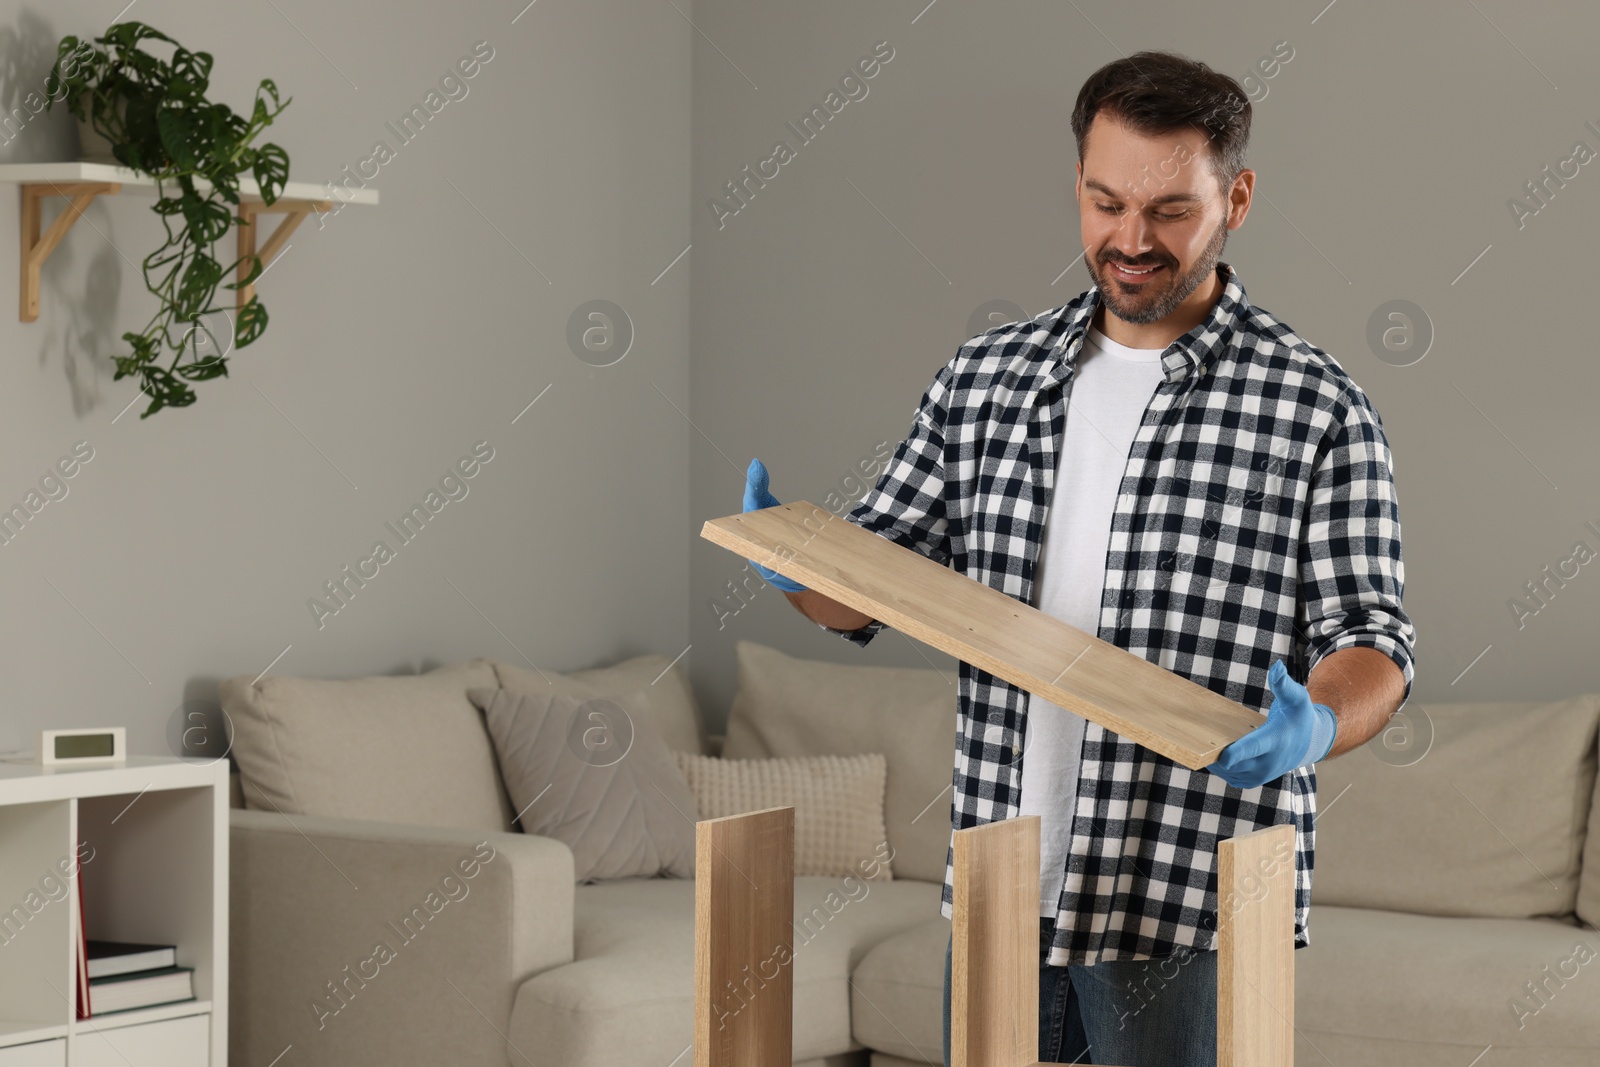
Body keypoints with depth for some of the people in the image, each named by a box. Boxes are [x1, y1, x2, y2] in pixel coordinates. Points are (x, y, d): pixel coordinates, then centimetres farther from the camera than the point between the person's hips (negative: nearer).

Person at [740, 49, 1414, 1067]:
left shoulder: (1318, 406, -4)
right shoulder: (987, 375, 9)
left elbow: (1370, 638, -5)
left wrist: (1315, 727, -27)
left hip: (1187, 907, -4)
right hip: (998, 887, 4)